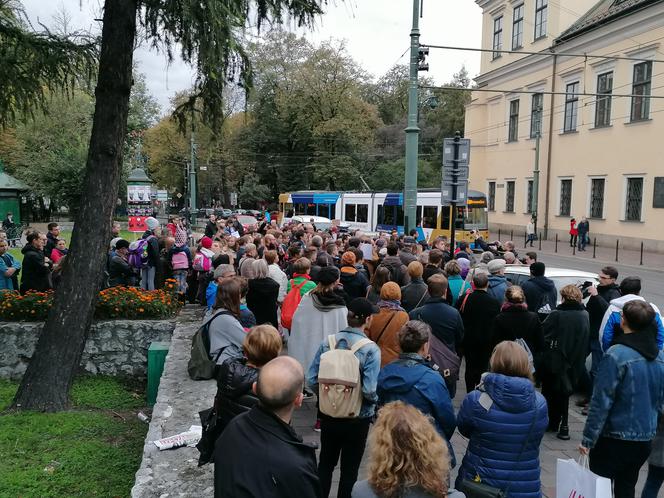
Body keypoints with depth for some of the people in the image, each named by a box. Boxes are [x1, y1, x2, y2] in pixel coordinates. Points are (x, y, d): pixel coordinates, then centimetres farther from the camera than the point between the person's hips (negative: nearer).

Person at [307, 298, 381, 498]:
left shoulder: (328, 342, -8)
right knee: (349, 468, 15)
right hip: (358, 418, -3)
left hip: (329, 413, 3)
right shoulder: (370, 349, -18)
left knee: (325, 463, 21)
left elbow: (311, 380, -7)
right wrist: (374, 401, -3)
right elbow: (370, 391, -24)